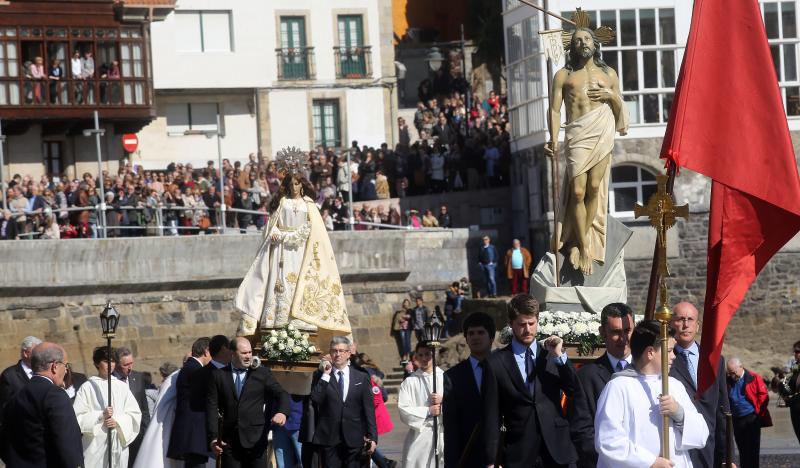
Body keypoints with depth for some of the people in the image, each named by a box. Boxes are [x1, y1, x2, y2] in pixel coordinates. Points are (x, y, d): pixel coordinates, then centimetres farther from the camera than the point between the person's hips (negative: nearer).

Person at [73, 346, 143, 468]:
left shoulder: (121, 386, 10)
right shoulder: (87, 387, 2)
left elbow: (135, 413, 8)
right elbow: (78, 417, -3)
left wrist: (118, 422, -9)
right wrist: (101, 415, -14)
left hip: (119, 444, 3)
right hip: (95, 446, -3)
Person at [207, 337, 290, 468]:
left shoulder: (262, 373, 7)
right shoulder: (218, 375, 7)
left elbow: (281, 394, -2)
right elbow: (212, 407, 3)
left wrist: (282, 412, -25)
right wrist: (213, 437, -7)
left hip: (256, 440, -1)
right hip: (229, 441, 1)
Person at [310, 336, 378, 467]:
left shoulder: (362, 377, 8)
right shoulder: (321, 377, 7)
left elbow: (369, 409, 6)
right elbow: (315, 399, -9)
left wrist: (372, 437, 0)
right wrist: (326, 375, -8)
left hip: (354, 439, 0)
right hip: (329, 438, 0)